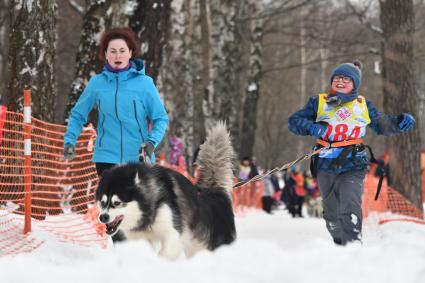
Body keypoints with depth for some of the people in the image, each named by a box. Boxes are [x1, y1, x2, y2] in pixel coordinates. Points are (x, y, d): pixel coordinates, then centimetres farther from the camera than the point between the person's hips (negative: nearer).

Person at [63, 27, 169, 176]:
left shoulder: (144, 83, -3)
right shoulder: (97, 83, 1)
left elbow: (160, 118, 0)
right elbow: (78, 115, 9)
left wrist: (152, 141, -17)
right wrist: (70, 140, -4)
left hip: (138, 159, 0)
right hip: (107, 157, 1)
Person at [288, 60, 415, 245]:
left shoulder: (363, 106, 8)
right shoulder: (319, 103, 5)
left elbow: (382, 125, 18)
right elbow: (294, 121, 2)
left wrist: (400, 122, -2)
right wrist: (311, 127, -19)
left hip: (353, 167, -2)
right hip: (325, 167, 2)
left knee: (350, 209, -23)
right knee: (332, 213, 14)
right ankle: (340, 244, 35)